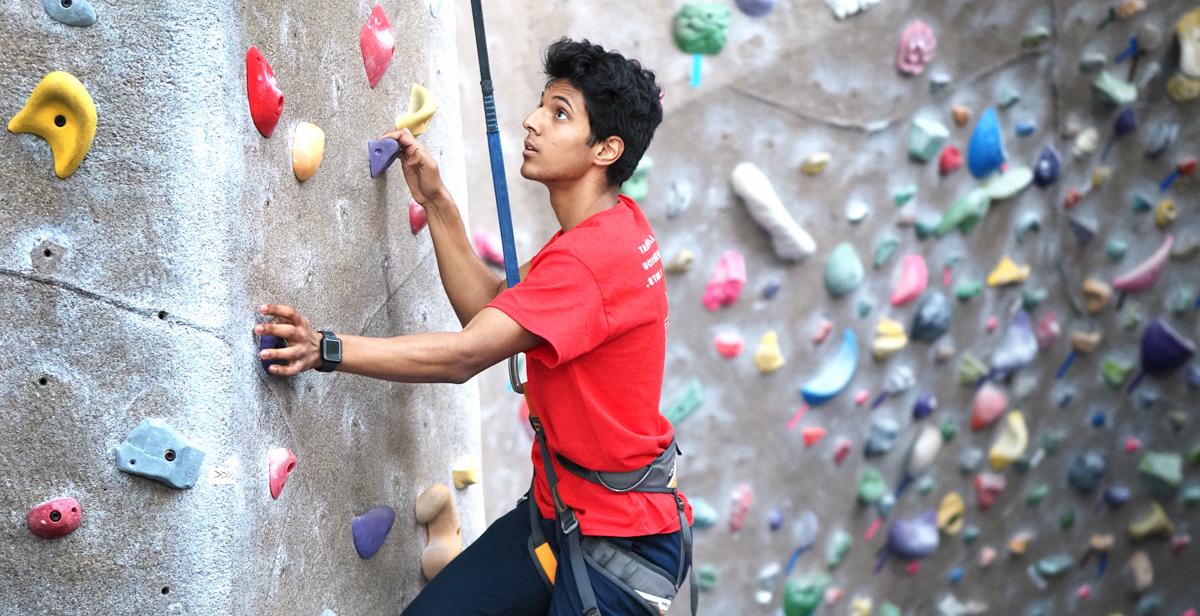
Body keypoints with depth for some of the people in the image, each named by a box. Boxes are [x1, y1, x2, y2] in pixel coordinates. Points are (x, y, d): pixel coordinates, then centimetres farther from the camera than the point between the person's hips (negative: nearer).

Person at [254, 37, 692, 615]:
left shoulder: (595, 255, -25)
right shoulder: (608, 225, 6)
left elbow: (463, 355, -28)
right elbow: (491, 309, 5)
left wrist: (326, 348, -30)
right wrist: (435, 200, 1)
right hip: (559, 508, 9)